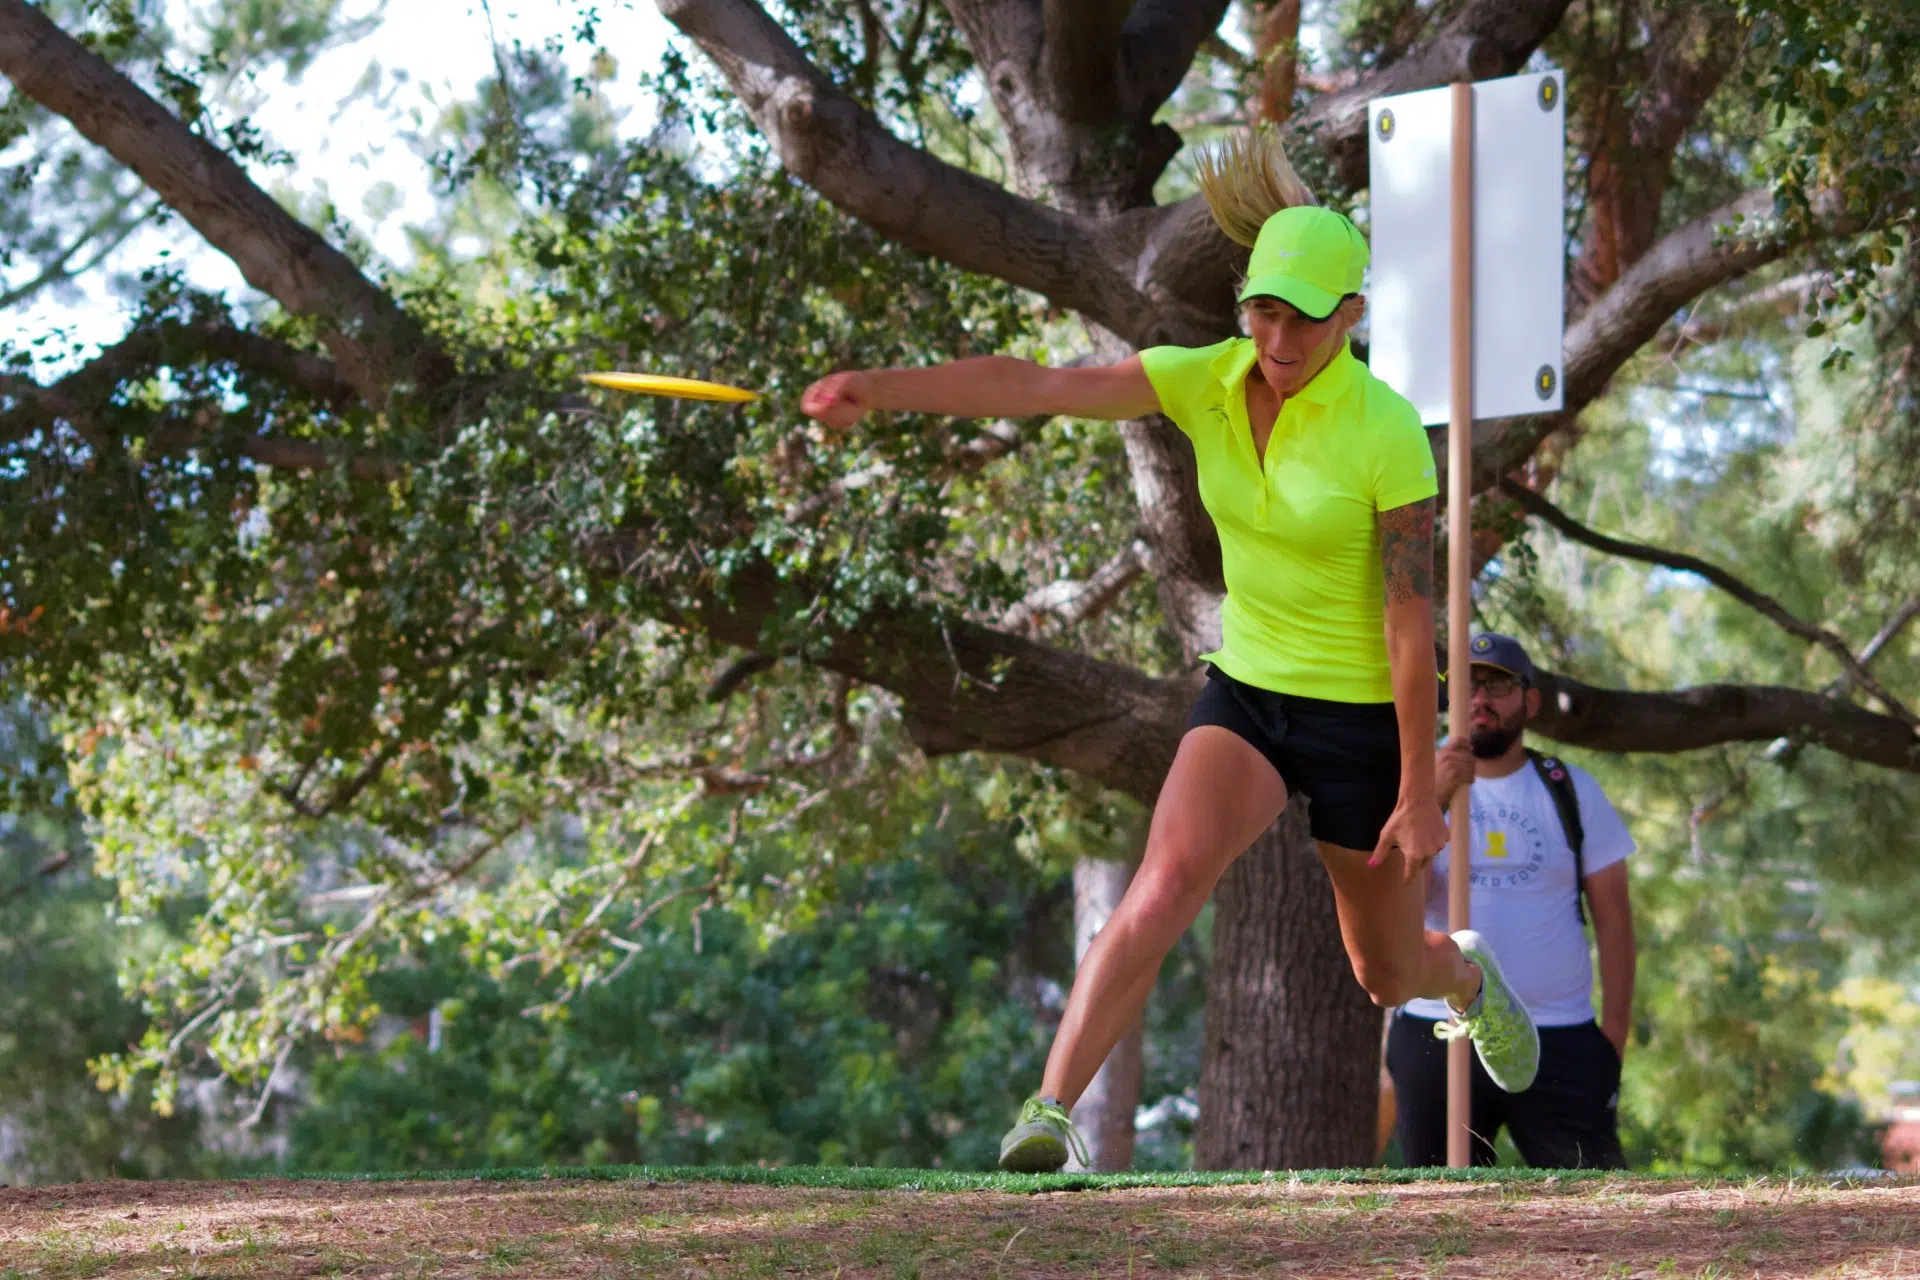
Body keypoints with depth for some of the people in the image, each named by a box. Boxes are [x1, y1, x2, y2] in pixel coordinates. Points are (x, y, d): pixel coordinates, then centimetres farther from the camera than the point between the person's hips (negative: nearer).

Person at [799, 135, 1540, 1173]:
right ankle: (1050, 1109, -27)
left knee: (1388, 975, 15)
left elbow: (1412, 619, -17)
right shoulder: (1205, 382, -9)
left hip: (1363, 717, -3)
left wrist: (1419, 794, -15)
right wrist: (877, 388, -33)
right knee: (1167, 880, -26)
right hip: (1243, 694, 3)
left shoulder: (1385, 431, -21)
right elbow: (1035, 387, -20)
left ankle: (1467, 976, 53)